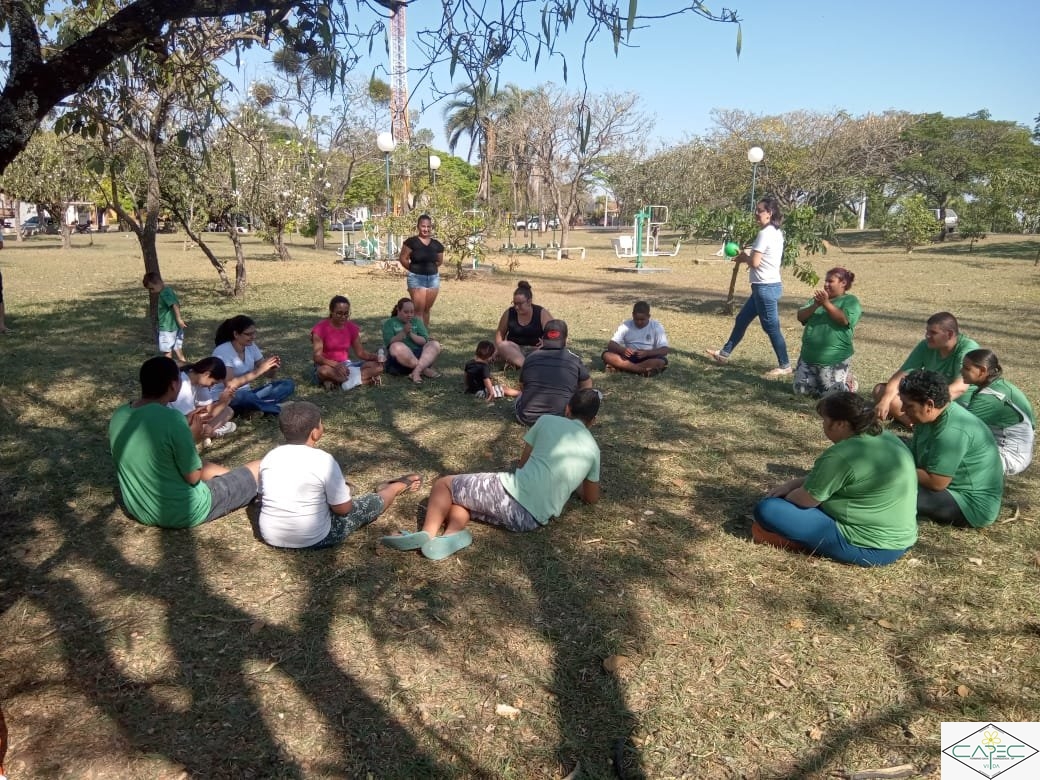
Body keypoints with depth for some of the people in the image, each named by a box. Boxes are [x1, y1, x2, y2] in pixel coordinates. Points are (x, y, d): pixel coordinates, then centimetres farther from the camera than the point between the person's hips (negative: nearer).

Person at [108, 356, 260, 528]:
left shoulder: (119, 415, -4)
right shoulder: (172, 419, -26)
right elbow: (193, 477, -17)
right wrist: (192, 436, -3)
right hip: (182, 513, -7)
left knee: (208, 467, 32)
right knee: (258, 469, 6)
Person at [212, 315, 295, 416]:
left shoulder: (251, 346, 1)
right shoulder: (222, 352, -18)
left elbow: (267, 373, 4)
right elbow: (230, 385, -29)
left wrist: (273, 368, -21)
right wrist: (259, 370, -31)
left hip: (246, 394, 7)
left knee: (288, 384, -8)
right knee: (243, 396, -42)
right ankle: (281, 409, -21)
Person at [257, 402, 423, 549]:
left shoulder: (269, 457, -4)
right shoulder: (323, 460, -20)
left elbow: (265, 496, 13)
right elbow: (343, 508, -13)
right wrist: (345, 493, 11)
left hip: (270, 536, 6)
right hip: (313, 539, -5)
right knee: (373, 502, 16)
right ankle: (397, 487, 43)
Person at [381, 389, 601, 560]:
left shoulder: (548, 421, 9)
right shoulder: (593, 449, 15)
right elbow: (592, 498, 26)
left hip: (511, 491, -4)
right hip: (534, 520, 4)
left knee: (443, 484, 18)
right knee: (458, 500, 24)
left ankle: (427, 533, -7)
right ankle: (452, 533, -8)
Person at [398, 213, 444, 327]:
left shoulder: (437, 245, 5)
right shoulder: (411, 242, -8)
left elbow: (439, 261, 18)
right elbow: (403, 259, -4)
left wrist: (429, 268, 10)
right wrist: (414, 269, 3)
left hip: (433, 278, 4)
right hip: (416, 278, -4)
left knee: (427, 309, 11)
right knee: (419, 309, -6)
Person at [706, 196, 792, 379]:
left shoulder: (764, 233, -18)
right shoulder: (776, 233, 12)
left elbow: (755, 262, -20)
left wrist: (743, 257, -1)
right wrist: (748, 254, 8)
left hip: (765, 287, -10)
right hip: (769, 285, 10)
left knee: (771, 327, -2)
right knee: (741, 319, 17)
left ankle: (784, 366, 6)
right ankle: (724, 353, 28)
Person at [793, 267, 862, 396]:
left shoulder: (850, 300, -1)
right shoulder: (818, 298, 15)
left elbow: (844, 319, -19)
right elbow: (801, 317, 4)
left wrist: (827, 304, -22)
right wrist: (815, 305, -13)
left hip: (835, 358, -6)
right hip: (809, 355, 6)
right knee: (801, 390, 5)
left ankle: (849, 380, 25)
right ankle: (822, 381, 32)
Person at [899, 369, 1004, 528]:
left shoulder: (953, 431, -29)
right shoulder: (930, 417, 0)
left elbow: (935, 483, -29)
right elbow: (912, 457, 4)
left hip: (973, 504, -10)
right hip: (956, 488, 10)